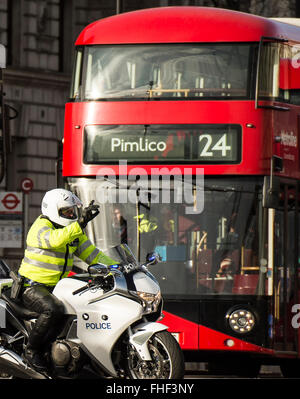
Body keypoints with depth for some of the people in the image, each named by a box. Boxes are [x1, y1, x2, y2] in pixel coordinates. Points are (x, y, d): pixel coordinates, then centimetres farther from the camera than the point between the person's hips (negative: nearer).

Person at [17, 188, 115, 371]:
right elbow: (56, 239, -37)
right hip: (33, 286, -9)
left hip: (57, 287, 9)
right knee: (54, 309, -36)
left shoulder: (75, 231, 13)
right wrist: (81, 223, -45)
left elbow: (91, 254, 15)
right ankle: (32, 350, -20)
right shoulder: (41, 227, -14)